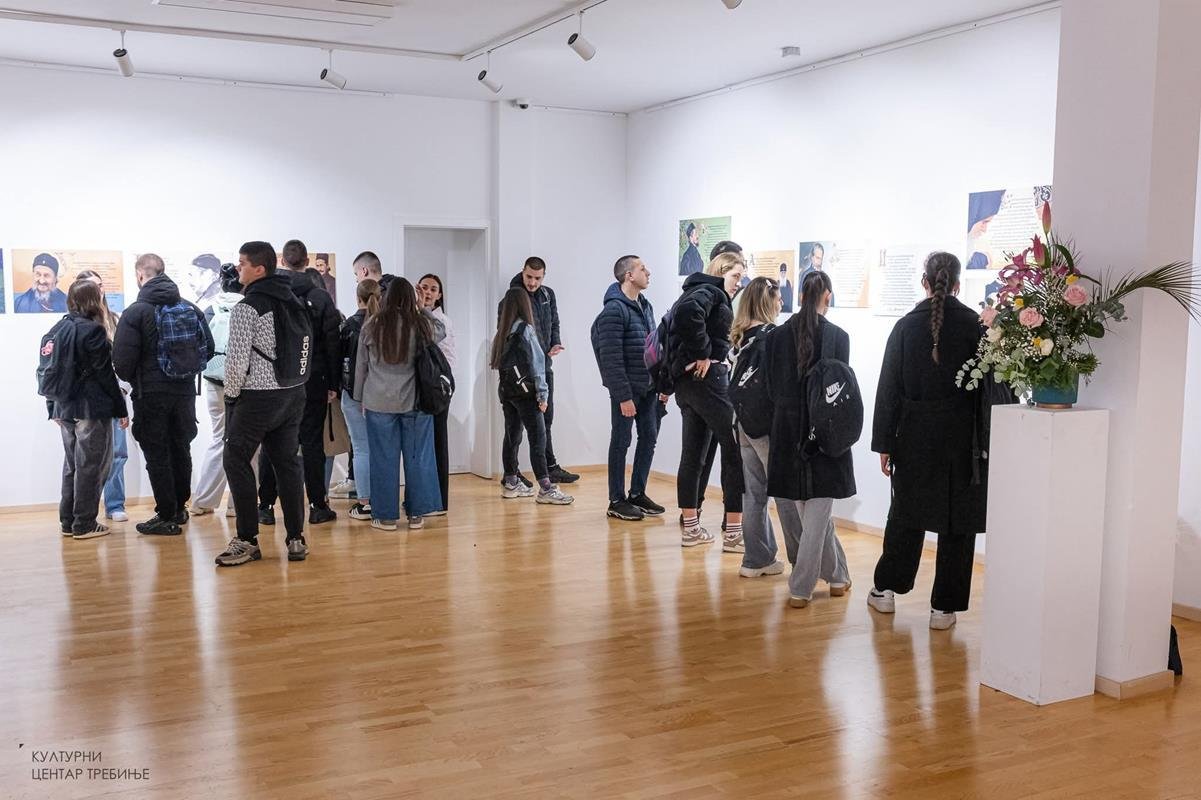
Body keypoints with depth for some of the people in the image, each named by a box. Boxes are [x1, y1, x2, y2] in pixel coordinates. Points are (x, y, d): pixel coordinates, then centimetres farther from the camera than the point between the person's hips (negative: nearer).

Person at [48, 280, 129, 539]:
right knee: (90, 467, 0)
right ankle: (85, 525, 5)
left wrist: (54, 407, 18)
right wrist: (121, 409, -8)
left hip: (65, 408, 7)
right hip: (92, 409, -7)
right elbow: (105, 374, -14)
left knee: (72, 465, 15)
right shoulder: (94, 330, -13)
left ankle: (68, 521, 21)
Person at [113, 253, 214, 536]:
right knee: (180, 450, 16)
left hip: (151, 394, -5)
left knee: (157, 455, 2)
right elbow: (208, 348, 6)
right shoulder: (191, 308, 4)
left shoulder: (135, 312, -12)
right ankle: (180, 509, 26)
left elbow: (122, 359, -15)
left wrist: (131, 378, 5)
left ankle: (167, 517, 6)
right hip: (185, 391, 5)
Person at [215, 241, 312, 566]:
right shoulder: (296, 303, 8)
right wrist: (290, 386, 15)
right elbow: (304, 352, 10)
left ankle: (247, 541, 3)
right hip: (295, 394, 7)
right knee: (287, 463, 10)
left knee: (236, 461, 3)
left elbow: (237, 359, -15)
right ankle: (296, 539, 11)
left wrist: (231, 394, -1)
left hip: (258, 397, -7)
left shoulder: (247, 307, -12)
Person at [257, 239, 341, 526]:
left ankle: (266, 507, 10)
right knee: (312, 443, 5)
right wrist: (333, 384, 3)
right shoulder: (321, 298, -3)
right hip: (312, 381, 0)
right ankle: (318, 506, 9)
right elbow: (332, 344, -2)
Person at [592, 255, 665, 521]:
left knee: (649, 438, 11)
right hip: (626, 390, -8)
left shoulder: (645, 306, 12)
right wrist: (623, 396, -20)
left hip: (649, 389, 8)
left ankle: (637, 493, 24)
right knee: (621, 442, 1)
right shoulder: (614, 310, -15)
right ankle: (617, 501, 11)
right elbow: (611, 358, -19)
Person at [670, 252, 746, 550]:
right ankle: (733, 532, -6)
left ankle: (691, 528, 17)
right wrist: (703, 353, -20)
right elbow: (688, 312, -29)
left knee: (693, 455, 11)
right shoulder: (709, 292, -7)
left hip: (685, 380, 10)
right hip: (708, 377, -10)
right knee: (735, 450, -6)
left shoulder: (696, 291, 22)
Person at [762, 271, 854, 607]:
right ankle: (800, 588, 4)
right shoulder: (838, 336, -7)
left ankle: (837, 575, 28)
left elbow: (772, 388, 2)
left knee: (807, 510, 15)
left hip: (787, 431, 2)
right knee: (817, 511, 3)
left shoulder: (776, 336, -1)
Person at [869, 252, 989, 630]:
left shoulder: (906, 325, -1)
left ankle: (886, 589, 26)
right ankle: (944, 607, 10)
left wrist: (884, 443, 6)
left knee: (906, 513, 16)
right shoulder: (974, 325, -5)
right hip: (962, 439, -2)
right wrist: (986, 441, 3)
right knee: (957, 519, 6)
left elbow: (888, 389, 0)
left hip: (914, 436, 2)